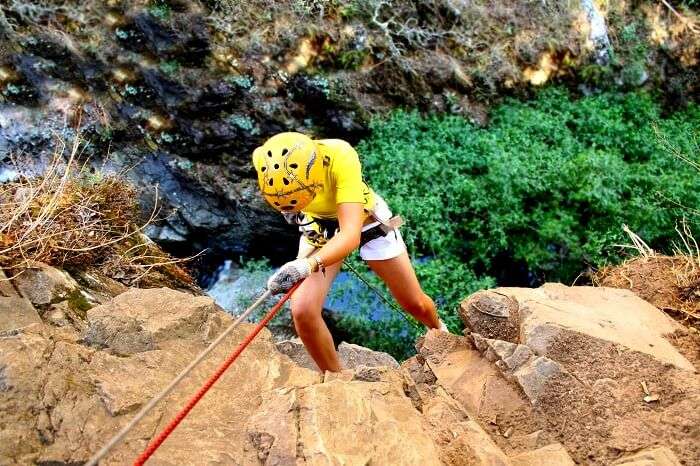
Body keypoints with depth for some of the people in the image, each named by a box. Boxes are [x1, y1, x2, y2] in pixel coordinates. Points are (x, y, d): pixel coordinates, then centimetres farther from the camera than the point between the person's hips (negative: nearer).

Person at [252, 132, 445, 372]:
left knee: (416, 304, 10)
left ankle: (439, 330, 48)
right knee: (302, 311, -19)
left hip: (365, 220, -2)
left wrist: (308, 264, -65)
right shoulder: (271, 161, -31)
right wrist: (293, 213, -19)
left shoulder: (340, 157, -43)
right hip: (318, 228, 2)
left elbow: (351, 235, -50)